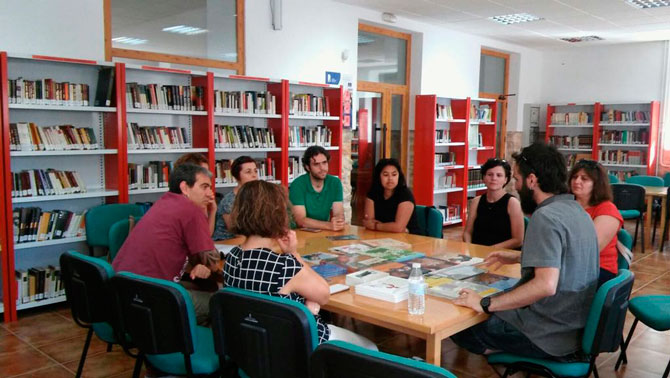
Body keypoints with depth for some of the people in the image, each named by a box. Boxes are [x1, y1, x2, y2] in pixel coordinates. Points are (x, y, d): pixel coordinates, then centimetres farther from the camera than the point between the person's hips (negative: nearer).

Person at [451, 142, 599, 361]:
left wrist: (485, 304, -28)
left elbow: (546, 285, -33)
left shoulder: (546, 216, -23)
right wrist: (518, 258, 27)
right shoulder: (577, 210, 8)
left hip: (554, 337, -9)